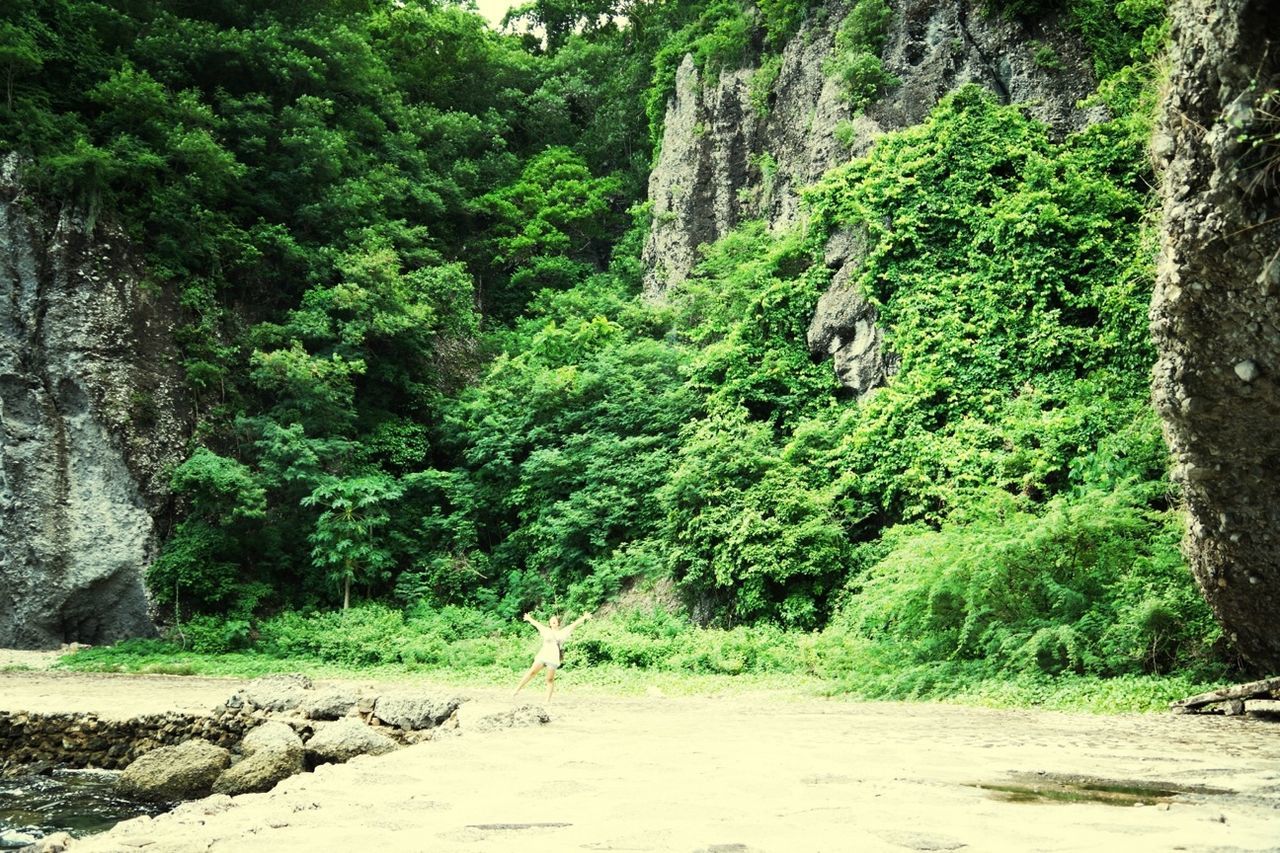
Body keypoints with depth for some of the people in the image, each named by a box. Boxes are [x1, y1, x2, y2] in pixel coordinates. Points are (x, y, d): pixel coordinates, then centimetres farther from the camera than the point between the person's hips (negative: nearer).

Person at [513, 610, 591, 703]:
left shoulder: (563, 632, 11)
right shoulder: (546, 631, 15)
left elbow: (574, 624, 8)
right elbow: (536, 623, 29)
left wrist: (584, 617, 5)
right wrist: (529, 619, 42)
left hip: (553, 659, -1)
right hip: (542, 656, 1)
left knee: (550, 679, -4)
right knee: (532, 672, -15)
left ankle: (548, 700, -1)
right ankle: (518, 688, -12)